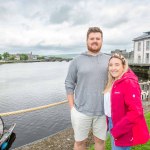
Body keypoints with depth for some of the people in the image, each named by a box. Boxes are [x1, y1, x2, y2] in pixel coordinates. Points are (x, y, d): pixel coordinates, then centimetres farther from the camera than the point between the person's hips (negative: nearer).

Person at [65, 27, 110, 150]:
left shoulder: (109, 60, 2)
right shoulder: (77, 61, -2)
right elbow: (69, 85, 0)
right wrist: (72, 107, -3)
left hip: (103, 111, 2)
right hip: (81, 111, -1)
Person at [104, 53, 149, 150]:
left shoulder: (129, 83, -19)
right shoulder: (113, 83, 6)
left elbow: (135, 112, -25)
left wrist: (117, 130, -21)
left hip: (124, 131, -8)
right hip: (113, 123, 8)